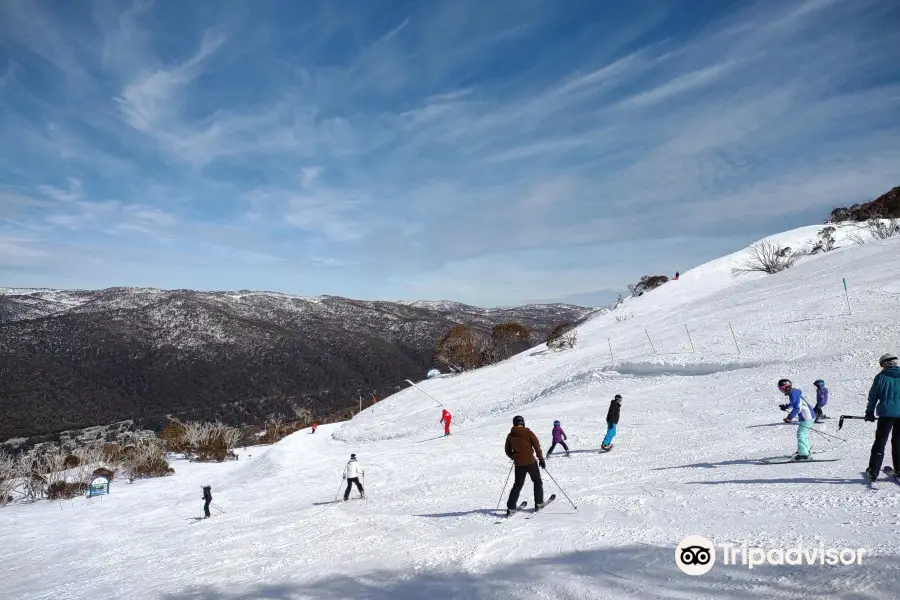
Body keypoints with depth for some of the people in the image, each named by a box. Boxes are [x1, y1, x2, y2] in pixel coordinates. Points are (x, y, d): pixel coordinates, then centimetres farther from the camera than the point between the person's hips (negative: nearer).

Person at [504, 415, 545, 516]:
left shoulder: (510, 436, 3)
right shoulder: (528, 432, -7)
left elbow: (508, 451, 10)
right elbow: (537, 446, -8)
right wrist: (541, 459, 0)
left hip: (518, 464, 3)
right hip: (530, 462, -3)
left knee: (517, 485, 11)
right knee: (537, 482, 17)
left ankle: (511, 508, 4)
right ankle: (539, 504, 15)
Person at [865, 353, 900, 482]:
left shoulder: (881, 376, -3)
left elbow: (873, 396, -1)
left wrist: (869, 412, 8)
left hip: (886, 414, -2)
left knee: (880, 442, 2)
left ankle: (873, 471, -2)